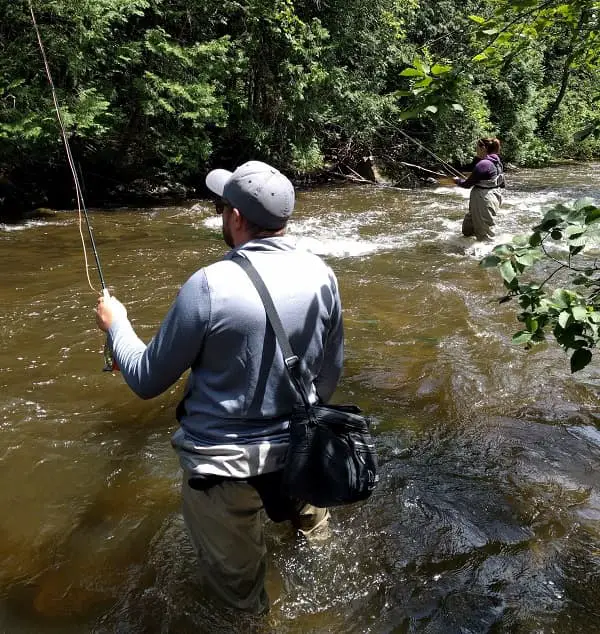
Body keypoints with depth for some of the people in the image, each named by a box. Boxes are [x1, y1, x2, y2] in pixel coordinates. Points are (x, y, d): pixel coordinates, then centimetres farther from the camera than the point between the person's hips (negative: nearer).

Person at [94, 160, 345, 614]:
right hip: (298, 450, 5)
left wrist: (115, 325, 6)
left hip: (225, 463, -4)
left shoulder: (209, 285, -24)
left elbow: (148, 381, -12)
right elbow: (331, 371, 4)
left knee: (238, 584, 23)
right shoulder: (321, 274, -9)